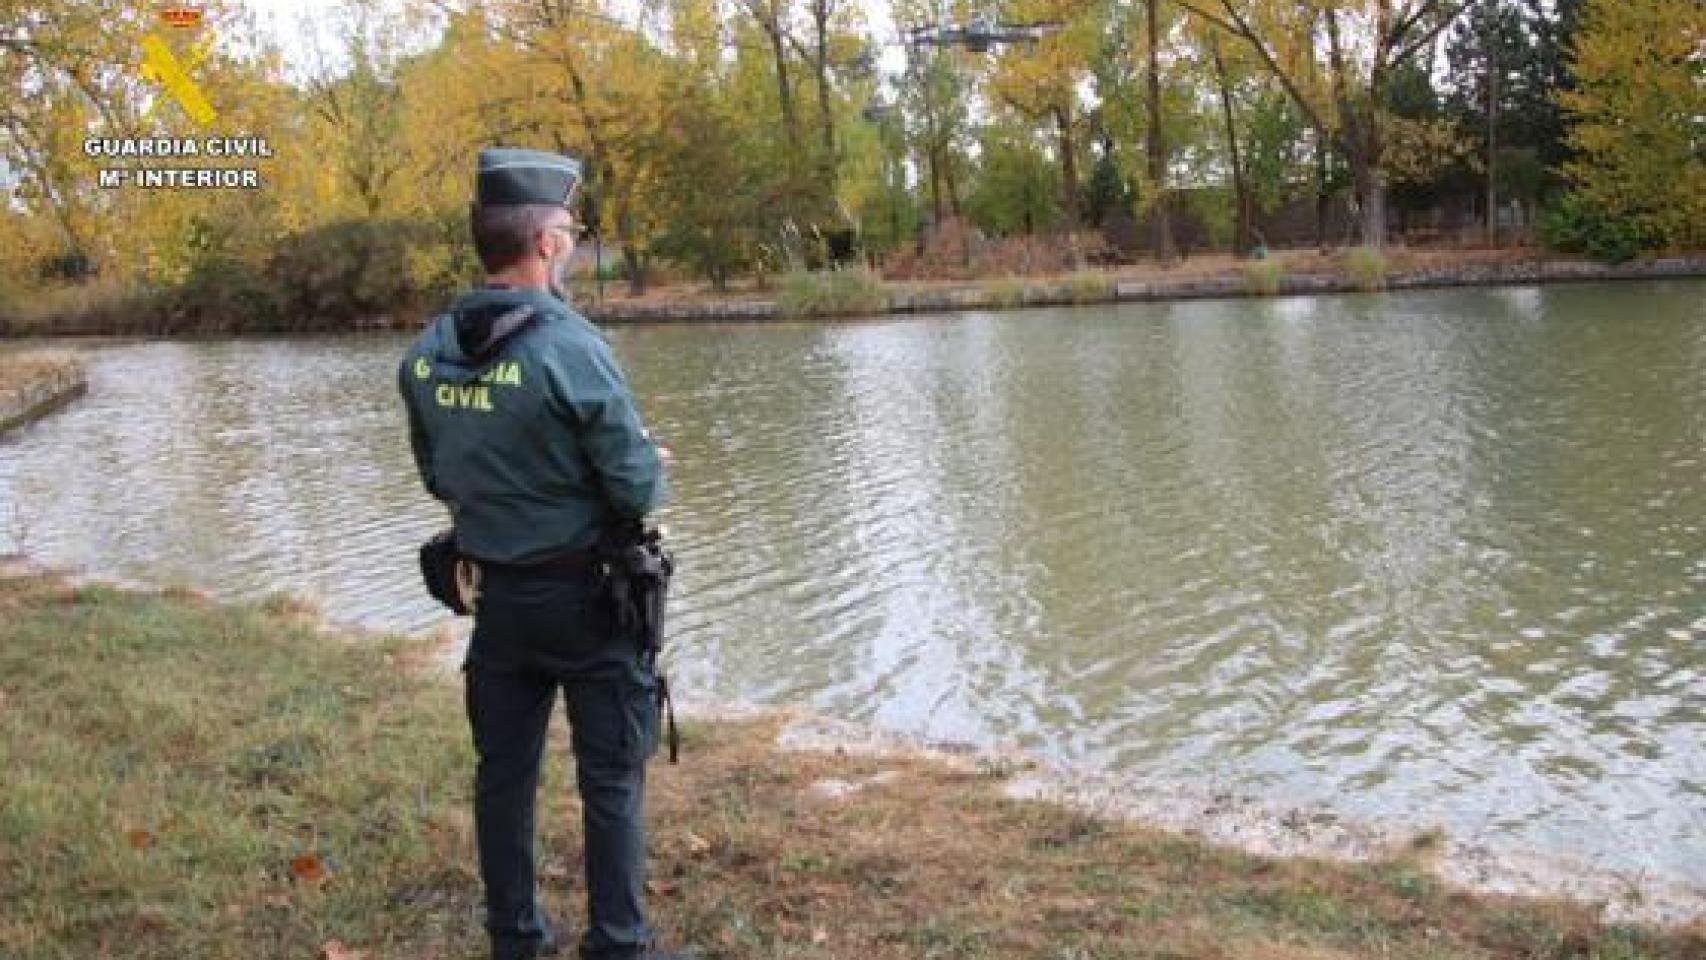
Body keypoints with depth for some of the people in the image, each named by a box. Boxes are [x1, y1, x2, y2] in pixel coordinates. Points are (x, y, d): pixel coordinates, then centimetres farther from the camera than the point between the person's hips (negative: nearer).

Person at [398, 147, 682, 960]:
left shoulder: (427, 353, -2)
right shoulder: (570, 347, -22)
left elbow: (438, 479, 8)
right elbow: (637, 491, -18)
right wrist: (651, 464, 3)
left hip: (496, 592, 6)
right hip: (587, 593, -5)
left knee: (503, 771, 16)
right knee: (611, 778, 6)